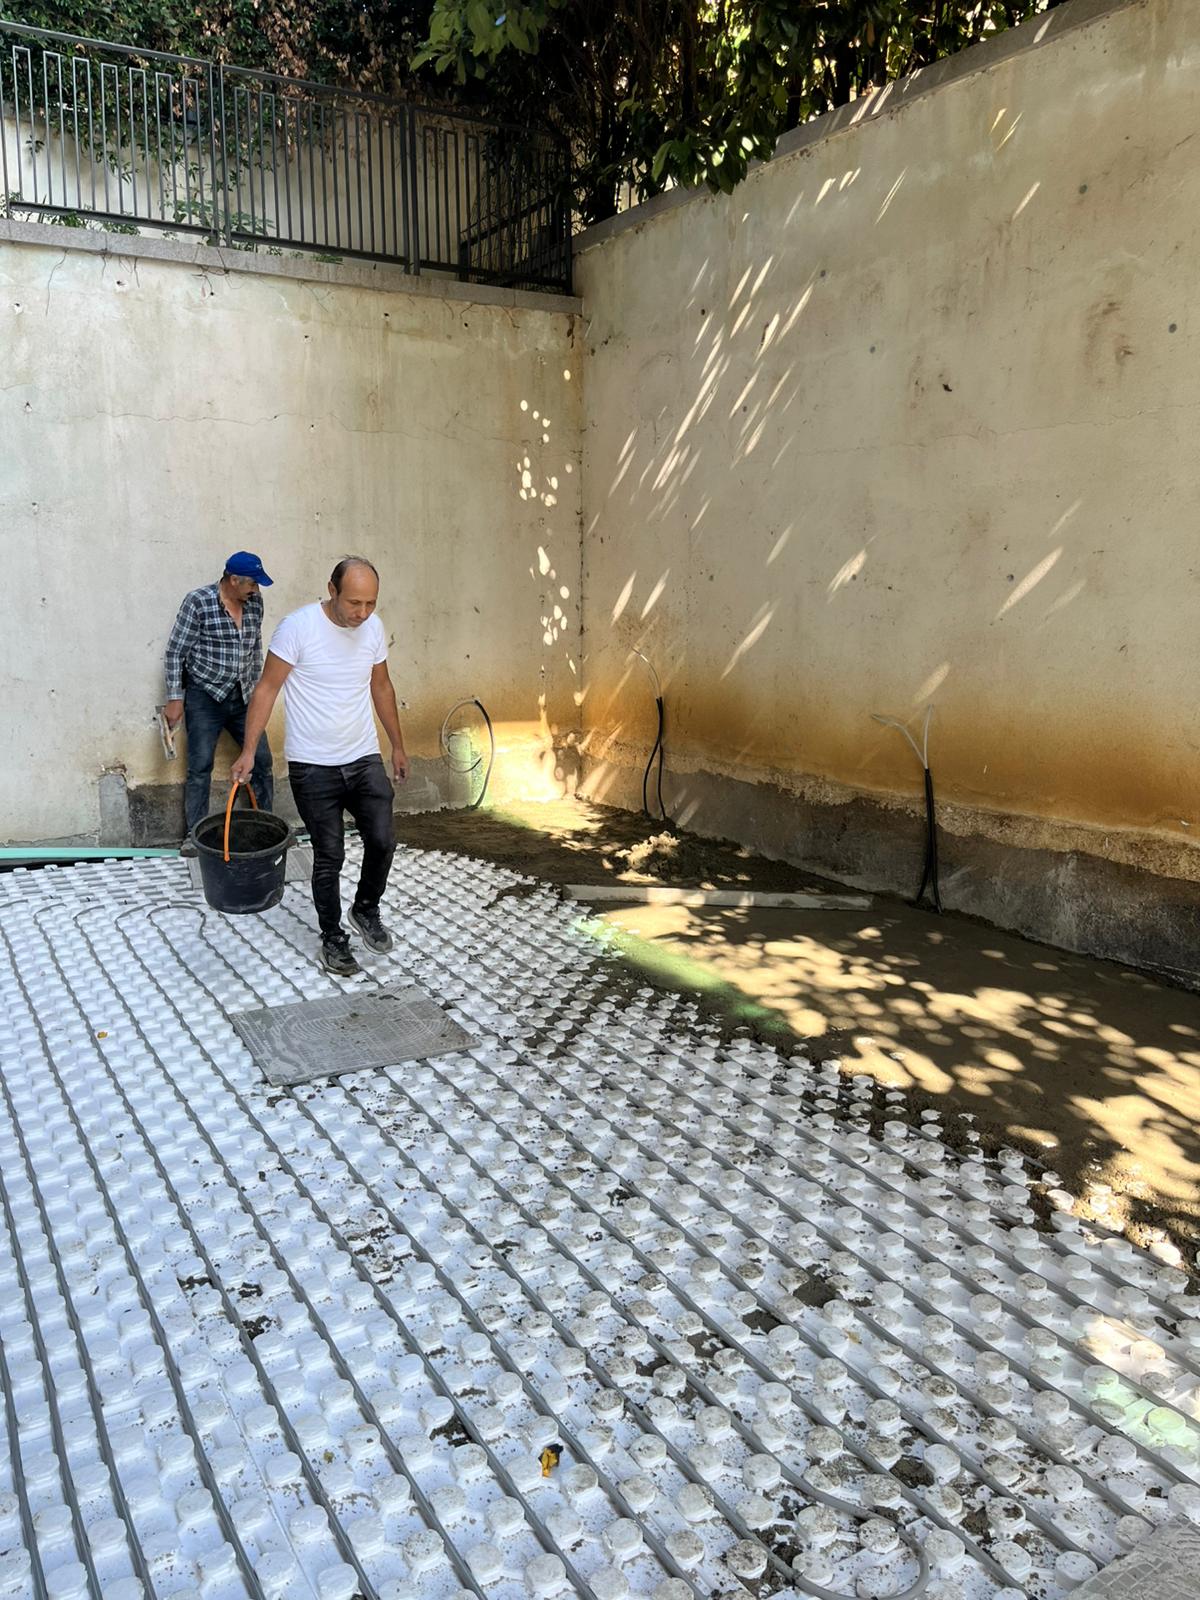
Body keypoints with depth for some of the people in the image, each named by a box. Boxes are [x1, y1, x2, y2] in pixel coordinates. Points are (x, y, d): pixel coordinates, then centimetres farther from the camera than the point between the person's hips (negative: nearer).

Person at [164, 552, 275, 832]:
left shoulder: (254, 602, 2)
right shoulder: (198, 601, -14)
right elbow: (175, 652, -10)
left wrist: (255, 689, 18)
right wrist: (175, 698, -11)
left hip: (242, 697, 5)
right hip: (205, 698, -5)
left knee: (262, 760, 7)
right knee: (200, 768, -1)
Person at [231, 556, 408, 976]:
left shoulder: (374, 628, 0)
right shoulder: (298, 627, -16)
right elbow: (267, 689, -11)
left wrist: (398, 746, 18)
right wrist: (249, 750, -15)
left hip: (365, 759, 4)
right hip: (313, 766, -4)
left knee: (383, 840, -3)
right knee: (329, 856, 3)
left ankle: (366, 910, 24)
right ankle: (333, 938, 20)